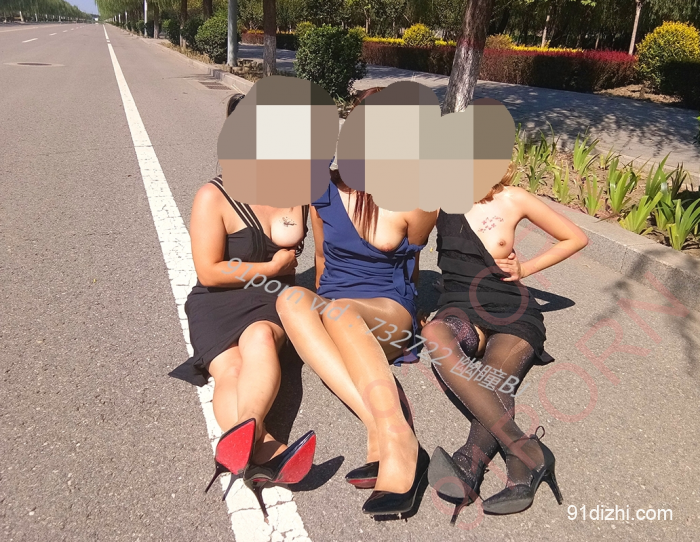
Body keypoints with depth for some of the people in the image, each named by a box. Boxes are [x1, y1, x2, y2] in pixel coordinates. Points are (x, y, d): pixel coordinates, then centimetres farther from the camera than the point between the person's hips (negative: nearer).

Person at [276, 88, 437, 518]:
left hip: (389, 314, -3)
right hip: (332, 314, 3)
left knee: (337, 309, -37)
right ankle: (395, 440, -45)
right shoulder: (325, 189, 3)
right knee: (292, 299, -33)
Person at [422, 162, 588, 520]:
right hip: (460, 306, 0)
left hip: (512, 310, 1)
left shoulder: (511, 199, 6)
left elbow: (576, 238, 16)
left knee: (494, 382, -31)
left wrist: (525, 269, 9)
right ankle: (526, 453, -45)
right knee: (435, 333, -36)